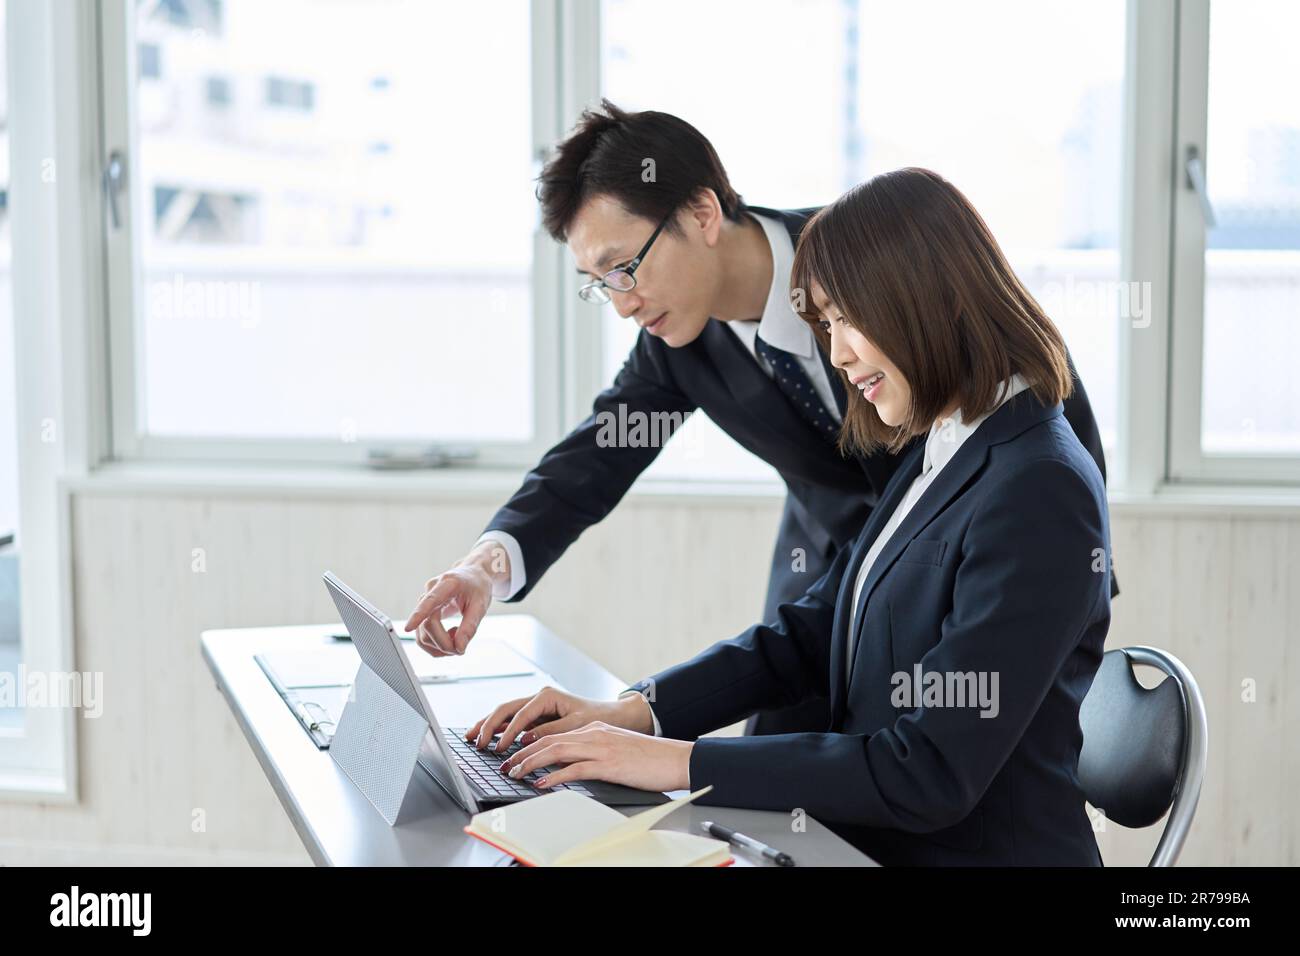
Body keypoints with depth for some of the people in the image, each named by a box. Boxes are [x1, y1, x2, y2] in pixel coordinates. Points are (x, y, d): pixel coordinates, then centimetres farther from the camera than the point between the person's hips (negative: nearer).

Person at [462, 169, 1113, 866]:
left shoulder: (1041, 492, -19)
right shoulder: (935, 458, 11)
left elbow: (932, 772, -22)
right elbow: (810, 634, 14)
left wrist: (682, 762, -20)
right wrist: (634, 712, 1)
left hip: (978, 852, -8)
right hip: (873, 845, 8)